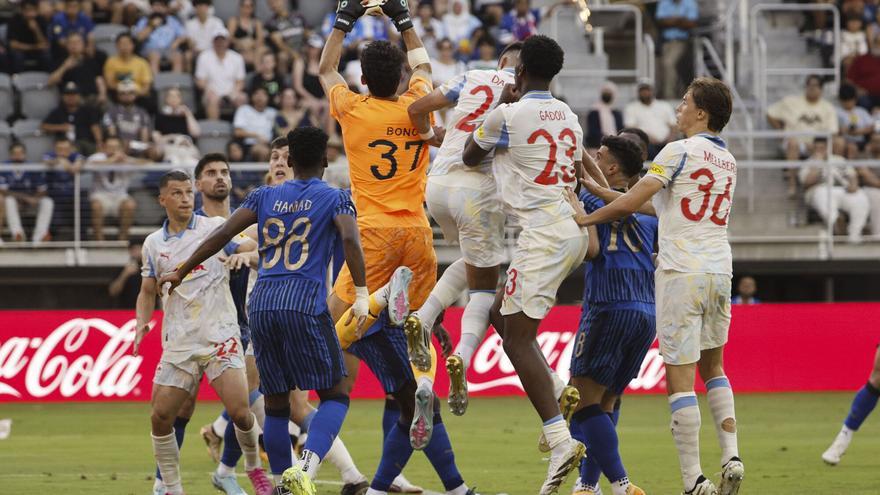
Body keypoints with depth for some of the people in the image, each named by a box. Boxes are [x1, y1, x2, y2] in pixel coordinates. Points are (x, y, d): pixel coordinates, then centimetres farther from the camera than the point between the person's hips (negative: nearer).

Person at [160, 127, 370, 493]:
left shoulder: (265, 197, 16)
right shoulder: (334, 199, 7)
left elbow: (222, 235, 9)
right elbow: (349, 238, -12)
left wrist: (181, 273, 18)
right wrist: (362, 294, -17)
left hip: (261, 305, 4)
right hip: (305, 305, -4)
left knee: (276, 404, 14)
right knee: (334, 396, 3)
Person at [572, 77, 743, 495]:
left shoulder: (679, 152, -9)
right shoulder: (728, 161, 13)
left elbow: (630, 203, -12)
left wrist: (583, 219, 1)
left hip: (681, 273, -7)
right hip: (719, 272, 7)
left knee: (679, 378, -4)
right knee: (713, 368, 22)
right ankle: (731, 457, 8)